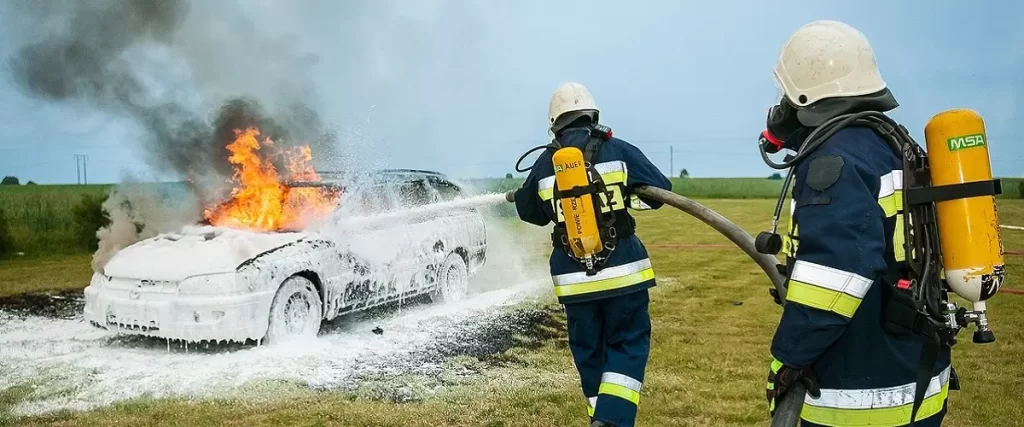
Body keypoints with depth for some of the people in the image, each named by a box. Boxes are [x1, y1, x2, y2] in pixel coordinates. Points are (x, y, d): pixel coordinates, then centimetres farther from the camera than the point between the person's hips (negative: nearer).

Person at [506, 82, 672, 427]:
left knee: (588, 353, 15)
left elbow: (530, 213, 20)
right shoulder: (618, 151, -3)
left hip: (574, 277, 2)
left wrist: (517, 197, 42)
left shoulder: (544, 164, 5)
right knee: (628, 345, 7)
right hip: (622, 270, -2)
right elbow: (660, 190, -1)